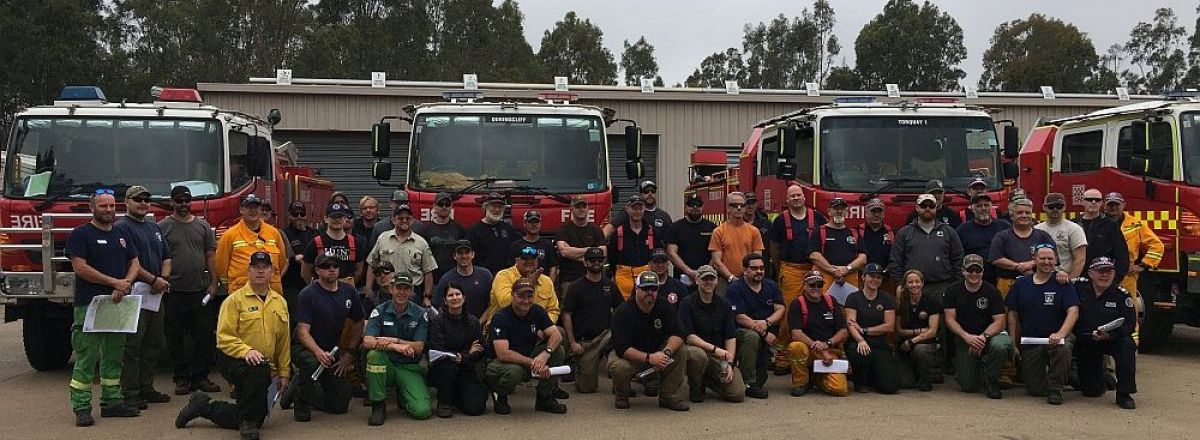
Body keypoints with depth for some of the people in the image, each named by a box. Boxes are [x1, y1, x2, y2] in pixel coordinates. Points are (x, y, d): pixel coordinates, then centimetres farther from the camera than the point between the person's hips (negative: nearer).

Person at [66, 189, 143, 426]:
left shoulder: (121, 235, 16)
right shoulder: (80, 234, -4)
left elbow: (135, 264, 15)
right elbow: (80, 267, -13)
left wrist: (126, 283, -7)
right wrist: (115, 283, -13)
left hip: (118, 305, 7)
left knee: (114, 356, 10)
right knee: (86, 357, -6)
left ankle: (112, 401, 16)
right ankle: (81, 407, -6)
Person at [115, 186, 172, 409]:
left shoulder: (155, 228, 20)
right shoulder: (121, 227, -6)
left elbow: (166, 257, 19)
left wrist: (163, 278, -1)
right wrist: (153, 280, -16)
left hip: (155, 295, 9)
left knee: (154, 344, 13)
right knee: (132, 346, -7)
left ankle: (146, 388, 22)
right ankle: (129, 394, -5)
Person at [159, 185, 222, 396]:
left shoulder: (203, 226, 11)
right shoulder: (163, 227, 2)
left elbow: (210, 256, 11)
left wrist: (213, 282, 4)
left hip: (200, 291, 3)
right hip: (174, 292, -3)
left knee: (204, 336, 4)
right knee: (176, 337, 3)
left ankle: (200, 377, 12)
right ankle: (181, 379, 11)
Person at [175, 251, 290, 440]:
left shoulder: (280, 302, 9)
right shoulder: (235, 299, -7)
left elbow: (284, 341, 12)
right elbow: (224, 337, -14)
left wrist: (284, 373, 9)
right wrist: (246, 351, -29)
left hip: (266, 365, 6)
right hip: (234, 360, -6)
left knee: (257, 418, 4)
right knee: (260, 368, -40)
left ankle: (205, 406, 24)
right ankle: (248, 422, -20)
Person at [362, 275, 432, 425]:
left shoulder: (420, 314, -1)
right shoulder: (379, 312, -3)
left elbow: (418, 348, -9)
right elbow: (367, 342, -19)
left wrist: (393, 340, -22)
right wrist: (397, 347, -33)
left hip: (409, 368, 0)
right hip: (386, 366, 0)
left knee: (422, 411, -21)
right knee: (374, 354, -35)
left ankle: (402, 395, 17)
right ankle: (378, 406, -18)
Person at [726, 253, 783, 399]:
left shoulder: (771, 286, 12)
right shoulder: (735, 289, -6)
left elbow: (780, 310, 2)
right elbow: (740, 318, -15)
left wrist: (766, 323, -20)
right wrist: (764, 333, -19)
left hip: (768, 333, 5)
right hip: (740, 331, -5)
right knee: (752, 336, -36)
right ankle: (749, 384, -31)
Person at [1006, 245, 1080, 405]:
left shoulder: (1063, 284, -2)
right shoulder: (1021, 284, 6)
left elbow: (1073, 311, -14)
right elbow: (1012, 314, 9)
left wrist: (1060, 334, -31)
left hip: (1054, 339, -2)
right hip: (1029, 342, 2)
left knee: (1063, 348, -39)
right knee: (1035, 390, -2)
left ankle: (1055, 389, -15)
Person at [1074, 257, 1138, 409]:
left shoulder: (1122, 294, -8)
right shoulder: (1079, 288, -6)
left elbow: (1130, 323, -15)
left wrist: (1110, 334, -31)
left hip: (1112, 340, -1)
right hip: (1085, 344, 1)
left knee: (1127, 344, -36)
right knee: (1091, 391, 0)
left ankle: (1124, 394, -25)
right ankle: (1101, 379, 41)